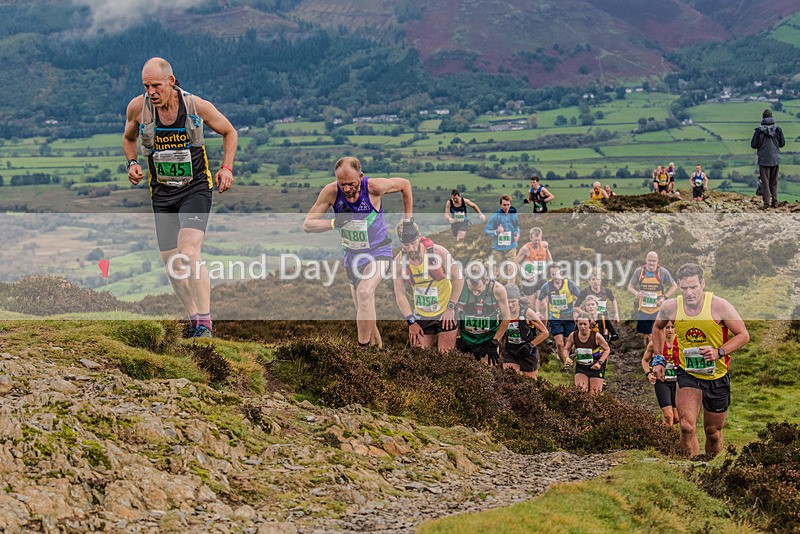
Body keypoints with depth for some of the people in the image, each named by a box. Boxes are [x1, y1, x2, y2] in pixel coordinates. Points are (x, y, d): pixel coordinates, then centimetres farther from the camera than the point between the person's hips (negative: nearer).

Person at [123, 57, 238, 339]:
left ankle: (204, 322, -19)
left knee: (189, 254, -23)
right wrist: (132, 163, -3)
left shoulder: (198, 106, -12)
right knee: (171, 263, 5)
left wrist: (227, 168, -5)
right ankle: (194, 318, 22)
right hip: (162, 194, 4)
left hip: (196, 189, -4)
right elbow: (129, 138, 16)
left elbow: (229, 132, 6)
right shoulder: (137, 108, -7)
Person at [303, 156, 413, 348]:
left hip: (378, 251, -4)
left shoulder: (374, 187, -23)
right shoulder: (331, 192, -18)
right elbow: (307, 224, -15)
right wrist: (334, 223, -31)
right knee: (363, 314, 8)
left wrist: (407, 220, 1)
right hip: (352, 255, 4)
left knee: (365, 291, -30)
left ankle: (363, 348, -28)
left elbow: (405, 184, -3)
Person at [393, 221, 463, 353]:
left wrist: (450, 308, -10)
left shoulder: (439, 252, -18)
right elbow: (400, 294, -3)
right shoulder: (399, 261, -11)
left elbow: (458, 279, -8)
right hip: (421, 316, 3)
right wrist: (411, 321, -7)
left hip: (445, 313, -3)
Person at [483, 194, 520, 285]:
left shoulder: (513, 215, 3)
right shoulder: (495, 216, -7)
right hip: (498, 248, -1)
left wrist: (517, 235, -3)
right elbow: (486, 230, -5)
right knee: (500, 270, 7)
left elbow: (517, 227, 18)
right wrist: (496, 231, -22)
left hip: (511, 248, 1)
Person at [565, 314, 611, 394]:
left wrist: (599, 362, -19)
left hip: (595, 367, -2)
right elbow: (566, 349, 2)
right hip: (581, 367, 2)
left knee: (594, 394, 0)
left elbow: (607, 349, -9)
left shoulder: (596, 336, -21)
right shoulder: (573, 336, -13)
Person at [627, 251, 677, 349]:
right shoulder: (639, 271, -2)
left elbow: (674, 286, 5)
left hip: (658, 308, -2)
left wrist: (664, 297, -9)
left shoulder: (663, 272, -5)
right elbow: (630, 286, 8)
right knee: (646, 334, 9)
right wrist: (636, 293, -14)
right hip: (643, 308, 2)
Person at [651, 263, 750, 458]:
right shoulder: (670, 308, -9)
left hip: (717, 376, 0)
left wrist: (719, 352, -25)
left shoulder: (719, 306, -17)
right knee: (687, 426, -23)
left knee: (713, 432, 14)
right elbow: (657, 328, 14)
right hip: (687, 374, 0)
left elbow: (743, 335, -10)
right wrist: (658, 359, 7)